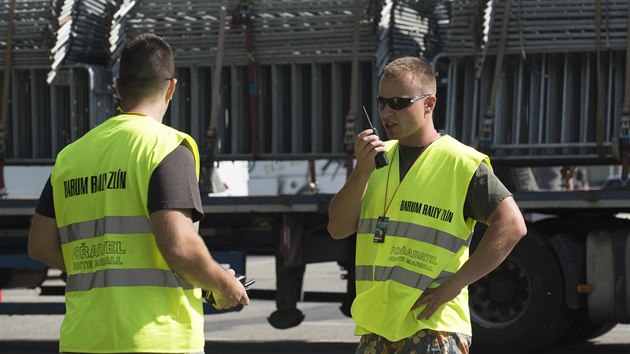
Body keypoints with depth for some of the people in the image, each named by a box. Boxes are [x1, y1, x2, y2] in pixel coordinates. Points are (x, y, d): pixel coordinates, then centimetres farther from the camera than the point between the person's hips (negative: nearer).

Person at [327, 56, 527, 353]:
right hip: (374, 327, 7)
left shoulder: (460, 163, -4)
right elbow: (338, 228, 11)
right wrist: (362, 172, -6)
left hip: (434, 326, -7)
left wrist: (453, 286, -15)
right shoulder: (379, 158, 16)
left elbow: (512, 225, -13)